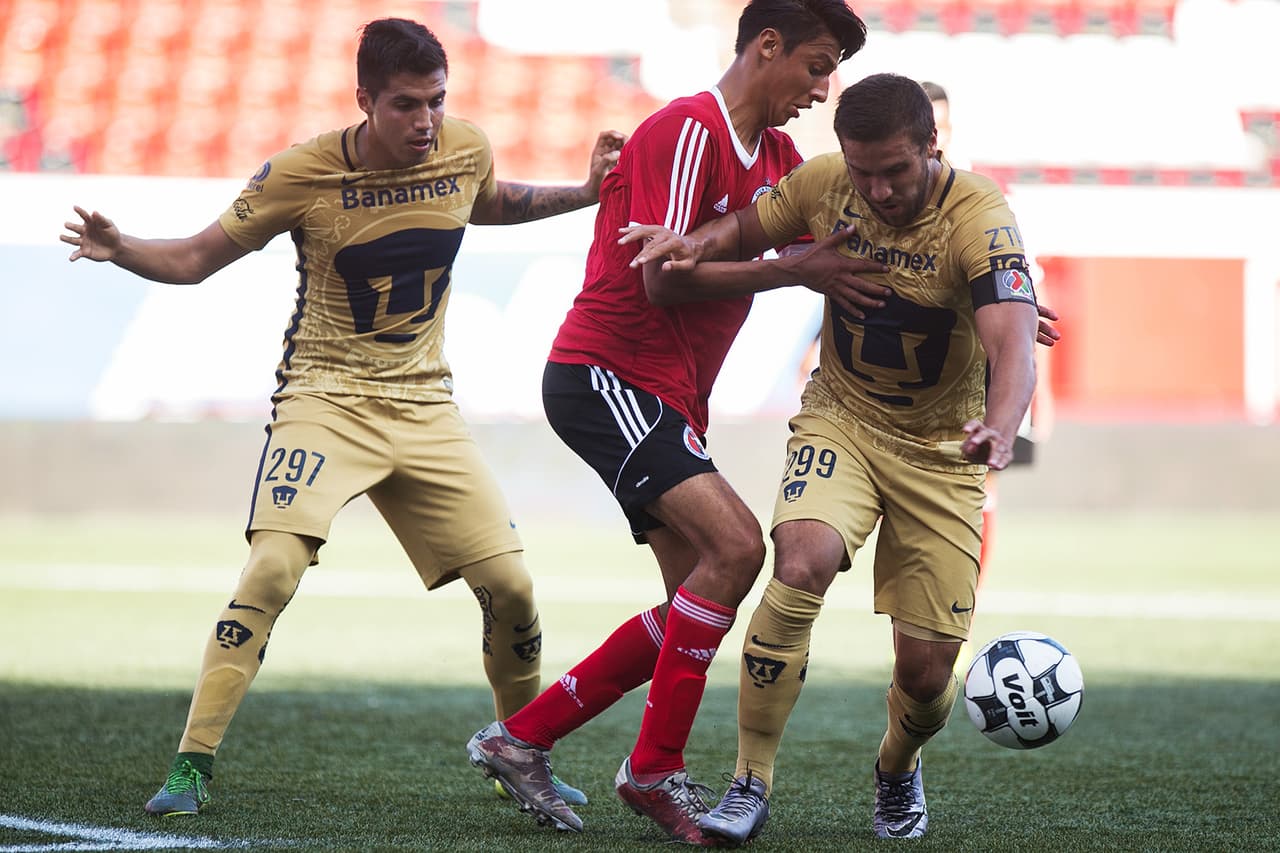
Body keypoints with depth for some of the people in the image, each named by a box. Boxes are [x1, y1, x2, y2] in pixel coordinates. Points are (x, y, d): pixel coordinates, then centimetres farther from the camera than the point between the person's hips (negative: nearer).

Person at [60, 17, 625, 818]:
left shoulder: (467, 148, -3)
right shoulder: (302, 174, -14)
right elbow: (196, 258, -4)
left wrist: (586, 193, 13)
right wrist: (120, 249, -23)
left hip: (426, 405, 4)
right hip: (327, 397, -4)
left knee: (510, 586, -3)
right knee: (273, 567, -25)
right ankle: (191, 766, -16)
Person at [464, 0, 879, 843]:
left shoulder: (777, 158, 15)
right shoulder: (687, 130, -13)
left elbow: (844, 248, 16)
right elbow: (663, 276, -20)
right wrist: (797, 269, -15)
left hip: (670, 399, 10)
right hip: (605, 374, -10)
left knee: (700, 605, 5)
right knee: (735, 544, -22)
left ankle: (522, 738, 14)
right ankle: (656, 770, -13)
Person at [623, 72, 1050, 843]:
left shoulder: (980, 220, -24)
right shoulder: (825, 185, -11)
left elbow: (1014, 346, -37)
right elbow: (741, 234, 7)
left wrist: (1000, 429, -57)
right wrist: (689, 246, -16)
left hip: (941, 447, -2)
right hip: (839, 421, 2)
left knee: (926, 672, -3)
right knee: (803, 561, -30)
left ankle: (898, 771, 35)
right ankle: (751, 785, -19)